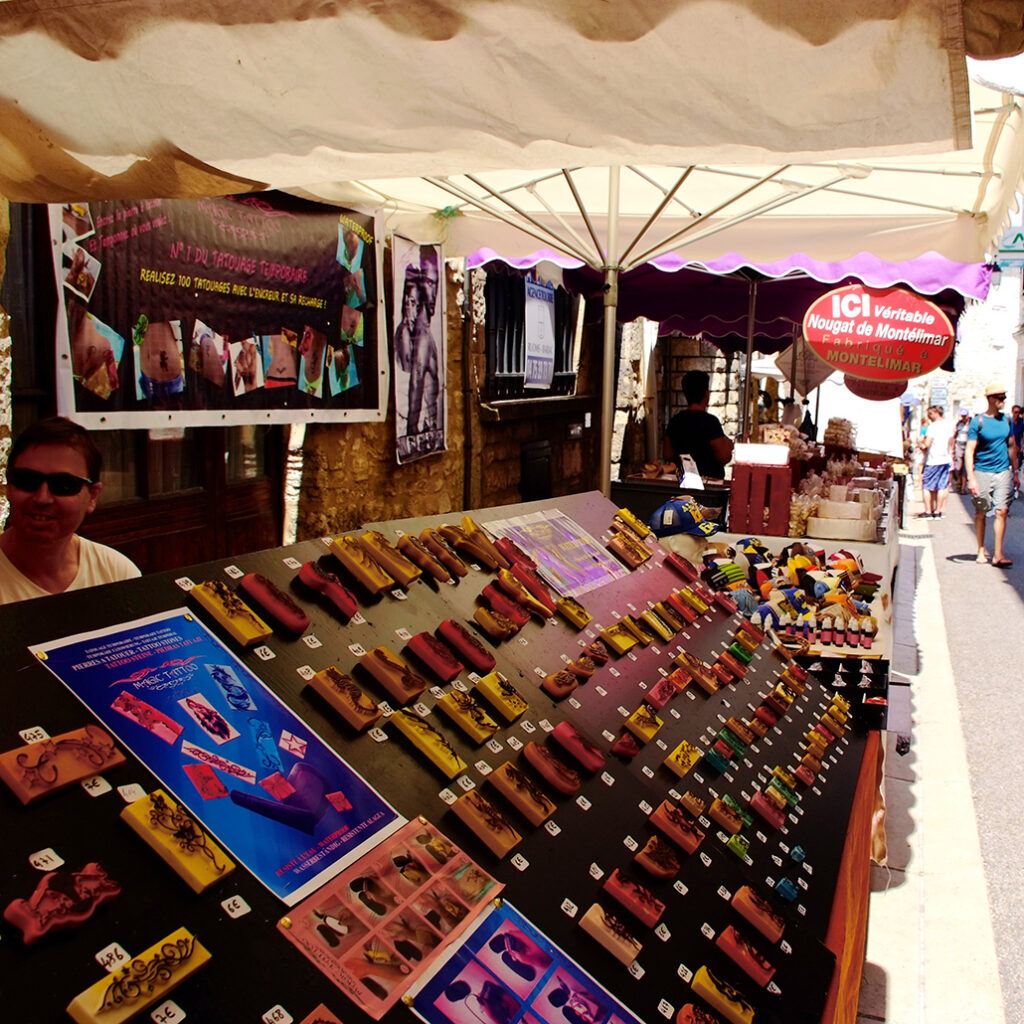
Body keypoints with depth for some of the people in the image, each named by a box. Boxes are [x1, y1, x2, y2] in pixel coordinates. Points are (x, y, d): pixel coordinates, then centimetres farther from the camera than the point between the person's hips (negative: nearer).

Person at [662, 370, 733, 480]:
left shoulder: (675, 420, 4)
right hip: (710, 479, -6)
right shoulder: (710, 421, -15)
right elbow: (724, 457, -16)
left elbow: (668, 456, 9)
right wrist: (728, 446, 4)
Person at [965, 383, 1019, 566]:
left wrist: (1015, 472, 18)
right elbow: (969, 451, -8)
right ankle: (981, 550, 23)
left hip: (1003, 472, 3)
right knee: (980, 512, 7)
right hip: (982, 472, -3)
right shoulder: (977, 422, -5)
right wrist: (971, 477, -16)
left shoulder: (1006, 420, 8)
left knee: (1001, 511, -7)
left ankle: (998, 555, -6)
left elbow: (1011, 447, 18)